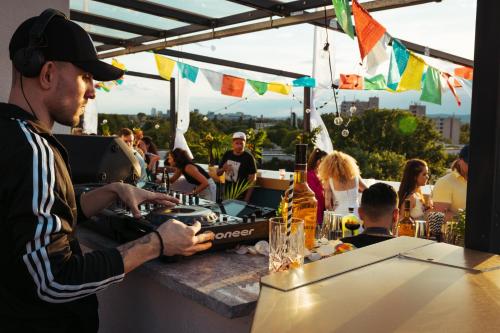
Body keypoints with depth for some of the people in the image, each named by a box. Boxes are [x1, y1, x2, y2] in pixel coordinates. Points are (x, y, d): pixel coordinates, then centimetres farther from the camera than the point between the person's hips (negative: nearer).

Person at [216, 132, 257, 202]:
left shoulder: (248, 158, -12)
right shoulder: (227, 154, 2)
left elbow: (252, 180, -12)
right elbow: (218, 173, 11)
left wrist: (247, 199, -17)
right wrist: (223, 169, -12)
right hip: (227, 194, 5)